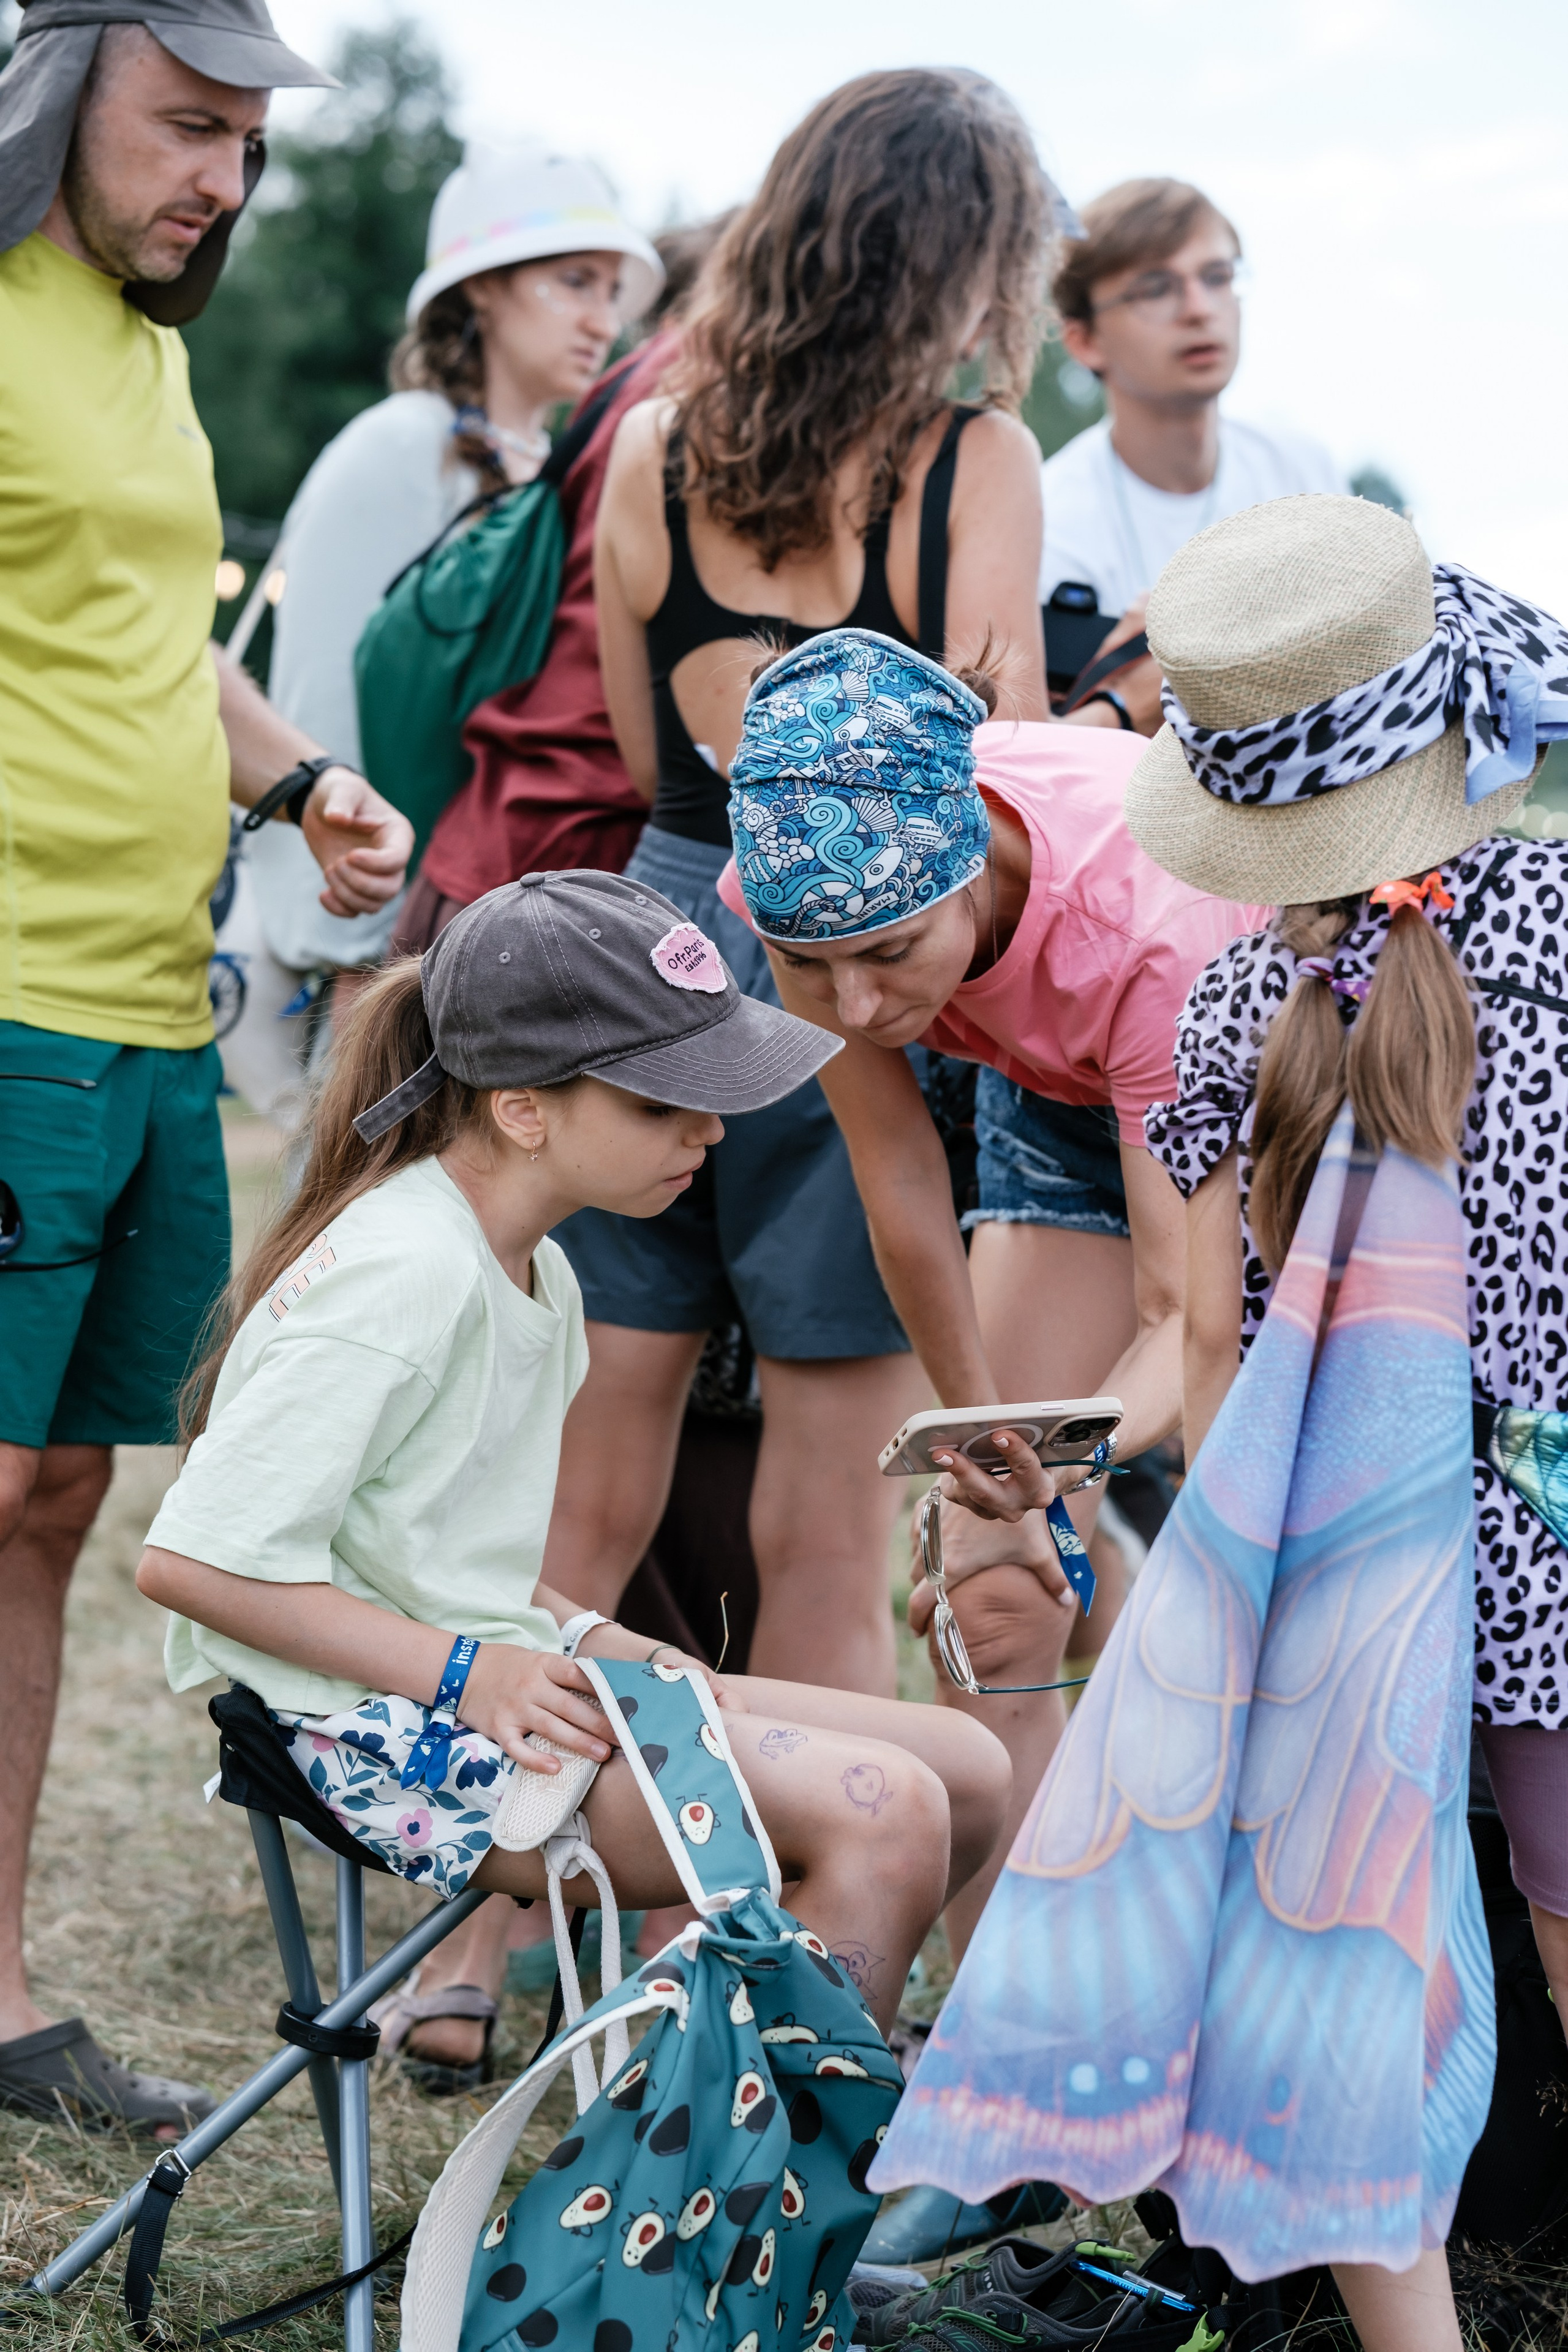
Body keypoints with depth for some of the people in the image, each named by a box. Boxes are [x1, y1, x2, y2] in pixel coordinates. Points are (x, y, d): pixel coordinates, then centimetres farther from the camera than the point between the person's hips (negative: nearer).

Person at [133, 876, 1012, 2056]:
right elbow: (193, 1559, -22)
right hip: (388, 1737, -10)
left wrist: (584, 1637, 3)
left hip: (493, 1682, 10)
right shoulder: (403, 1273, -19)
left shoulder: (528, 1268, 12)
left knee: (970, 1772, 4)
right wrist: (465, 1671, -21)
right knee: (886, 1811, -23)